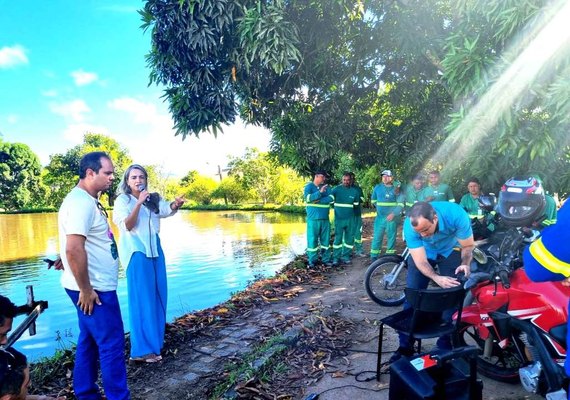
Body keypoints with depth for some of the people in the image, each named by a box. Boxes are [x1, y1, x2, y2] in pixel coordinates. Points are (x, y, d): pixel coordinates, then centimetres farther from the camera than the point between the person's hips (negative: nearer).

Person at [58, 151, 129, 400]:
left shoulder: (87, 200, 11)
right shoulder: (81, 202, -20)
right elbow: (73, 249, -29)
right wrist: (86, 290, -21)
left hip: (95, 286, 10)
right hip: (94, 289, -10)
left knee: (90, 341, 19)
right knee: (112, 345, 0)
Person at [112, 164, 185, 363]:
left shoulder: (152, 200, 11)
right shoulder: (123, 200, -2)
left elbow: (168, 210, -9)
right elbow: (128, 225, -16)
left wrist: (176, 204, -31)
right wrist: (139, 202, -25)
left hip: (154, 249, 6)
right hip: (136, 251, -6)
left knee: (157, 297, 10)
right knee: (142, 299, -5)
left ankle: (155, 340, 24)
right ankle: (142, 349, 2)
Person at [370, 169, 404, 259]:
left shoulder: (396, 189, -3)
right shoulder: (377, 187, 5)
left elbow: (401, 204, -7)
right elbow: (374, 200, 20)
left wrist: (393, 214, -18)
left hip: (392, 217, -2)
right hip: (380, 217, 2)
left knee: (391, 237, 8)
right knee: (377, 237, 0)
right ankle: (374, 257, 6)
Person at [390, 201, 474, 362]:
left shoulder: (457, 215, -37)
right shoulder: (410, 225, -36)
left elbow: (468, 245, -20)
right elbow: (420, 261, -31)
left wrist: (465, 264, -40)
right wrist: (437, 278, -49)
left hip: (450, 251, 0)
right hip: (422, 252, 0)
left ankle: (445, 345, 10)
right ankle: (405, 346, 5)